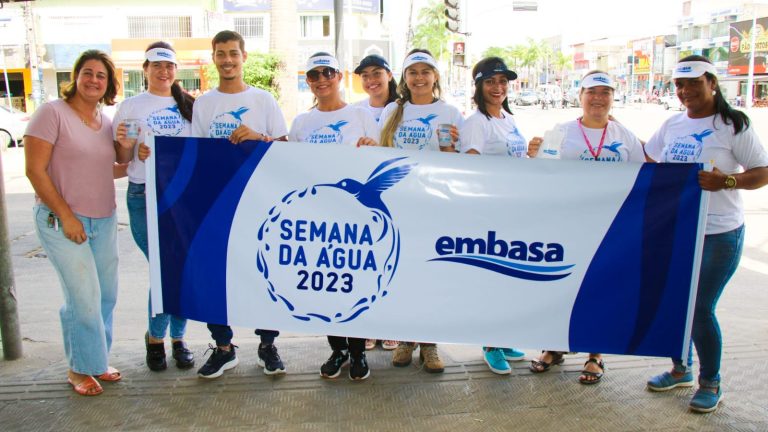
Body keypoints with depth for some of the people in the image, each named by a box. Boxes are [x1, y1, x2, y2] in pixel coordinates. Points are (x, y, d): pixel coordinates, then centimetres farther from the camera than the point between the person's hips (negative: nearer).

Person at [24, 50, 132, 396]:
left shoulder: (106, 121, 10)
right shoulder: (53, 113, -8)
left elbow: (122, 160, 22)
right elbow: (35, 170, -12)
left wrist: (126, 143, -1)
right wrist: (66, 216, -16)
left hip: (103, 221, 6)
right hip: (62, 221, -6)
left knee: (106, 295, 9)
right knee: (85, 296, -8)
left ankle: (96, 360, 27)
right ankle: (80, 368, 12)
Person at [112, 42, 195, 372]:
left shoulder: (189, 105, 11)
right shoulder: (130, 107, 5)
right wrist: (127, 147, -15)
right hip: (145, 197, -2)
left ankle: (178, 338, 22)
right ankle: (155, 337, 18)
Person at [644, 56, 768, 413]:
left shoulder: (733, 126, -7)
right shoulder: (672, 125, 8)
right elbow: (645, 160, 21)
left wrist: (726, 181, -24)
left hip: (718, 234, -5)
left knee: (701, 309, -1)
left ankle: (710, 383, 20)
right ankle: (681, 369, 32)